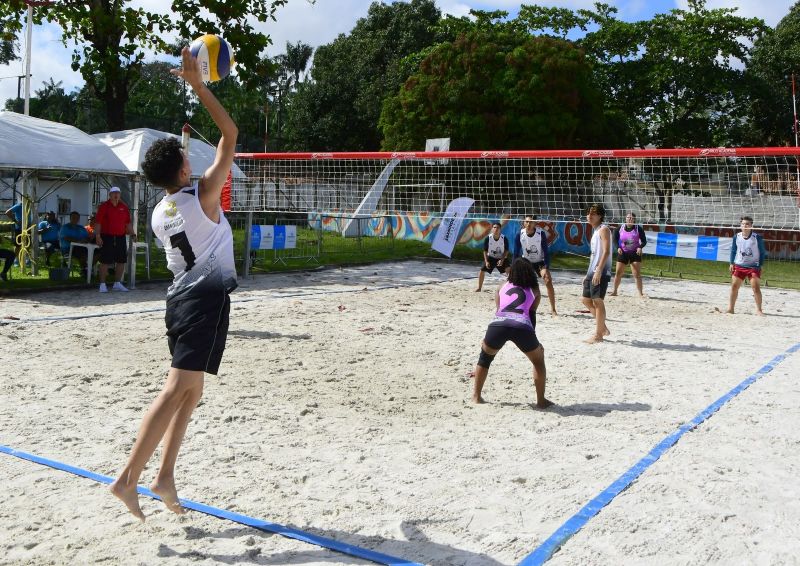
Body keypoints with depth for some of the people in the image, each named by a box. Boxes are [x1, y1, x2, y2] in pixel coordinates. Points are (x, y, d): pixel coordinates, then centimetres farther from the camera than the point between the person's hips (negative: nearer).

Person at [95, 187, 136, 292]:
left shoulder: (124, 207, 12)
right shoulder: (104, 206, -1)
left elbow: (128, 223, 17)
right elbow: (98, 222, -6)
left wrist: (132, 234, 8)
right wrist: (97, 236, -14)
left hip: (121, 238, 5)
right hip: (107, 237, -5)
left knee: (121, 261, 7)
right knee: (105, 261, -1)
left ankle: (117, 283, 18)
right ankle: (102, 284, 6)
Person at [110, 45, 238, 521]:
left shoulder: (160, 213, 11)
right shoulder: (202, 195, -8)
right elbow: (231, 134, -7)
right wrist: (198, 85, -5)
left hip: (180, 296, 8)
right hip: (208, 296, -8)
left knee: (190, 391, 15)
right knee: (176, 391, -10)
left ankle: (165, 476, 13)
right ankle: (128, 478, -11)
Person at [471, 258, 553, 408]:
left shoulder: (502, 287, 30)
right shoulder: (534, 291, 27)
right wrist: (534, 342, 32)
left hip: (498, 324, 1)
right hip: (522, 326, -1)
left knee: (485, 357, 29)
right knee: (539, 361, 25)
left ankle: (476, 396, 27)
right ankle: (541, 400, 24)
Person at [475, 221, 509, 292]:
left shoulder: (504, 238, -20)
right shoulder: (488, 238, -19)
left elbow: (506, 251, -9)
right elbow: (485, 251, -7)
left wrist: (502, 260, -21)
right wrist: (486, 261, -16)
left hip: (501, 258, -1)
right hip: (491, 257, 1)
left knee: (509, 270, -19)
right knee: (482, 271, -6)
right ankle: (479, 288, 13)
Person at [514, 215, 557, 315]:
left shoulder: (541, 233, -22)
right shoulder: (520, 234, -17)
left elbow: (546, 252, -18)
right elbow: (516, 253, -9)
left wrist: (546, 268, -28)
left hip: (539, 262, -2)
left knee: (548, 281, -20)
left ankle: (553, 309, -14)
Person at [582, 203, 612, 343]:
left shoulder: (603, 229, -8)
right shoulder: (595, 231, 20)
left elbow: (606, 251, -19)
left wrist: (599, 271, -25)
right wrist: (588, 274, 22)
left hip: (601, 272, -10)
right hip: (592, 271, 10)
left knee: (598, 301, -6)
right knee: (586, 300, 14)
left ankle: (598, 335, 0)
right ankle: (603, 327, 23)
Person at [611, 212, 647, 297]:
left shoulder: (638, 229, -4)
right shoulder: (620, 229, -1)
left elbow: (644, 241, 0)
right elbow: (615, 240, 4)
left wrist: (640, 247, -19)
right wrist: (618, 247, -13)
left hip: (635, 253, -1)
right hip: (622, 253, 1)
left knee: (637, 274, -5)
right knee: (618, 273, 0)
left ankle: (640, 293, 0)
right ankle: (615, 291, 12)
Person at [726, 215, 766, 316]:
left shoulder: (757, 237, -9)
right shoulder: (736, 237, 0)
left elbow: (762, 253, -2)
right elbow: (733, 251, 12)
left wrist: (760, 265, -7)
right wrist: (732, 263, 6)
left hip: (753, 267, -3)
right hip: (739, 266, 3)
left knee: (756, 288, -7)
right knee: (734, 286, 4)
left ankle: (759, 310, 1)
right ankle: (730, 308, 14)